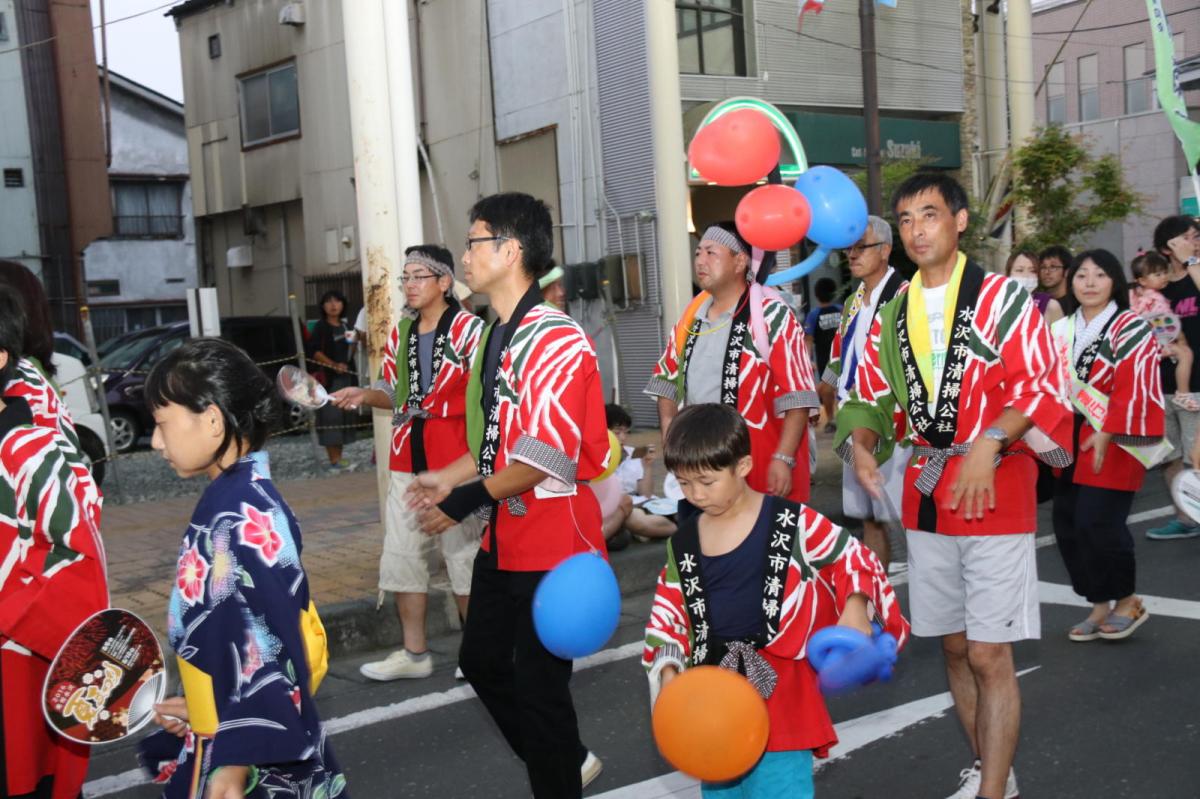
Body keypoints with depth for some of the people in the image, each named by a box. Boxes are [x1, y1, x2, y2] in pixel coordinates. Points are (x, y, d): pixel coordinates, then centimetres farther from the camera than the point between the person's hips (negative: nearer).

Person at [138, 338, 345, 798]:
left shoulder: (240, 516, -22)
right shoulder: (236, 501, 5)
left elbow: (265, 647, -24)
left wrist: (234, 762, -23)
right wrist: (204, 710, 19)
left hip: (253, 760, -8)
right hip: (242, 737, 8)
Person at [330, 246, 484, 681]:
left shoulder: (469, 328, -9)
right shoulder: (400, 333, 12)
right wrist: (362, 395, 1)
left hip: (455, 459, -7)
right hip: (407, 457, 7)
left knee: (463, 552, 2)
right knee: (400, 554, 9)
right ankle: (414, 652, 21)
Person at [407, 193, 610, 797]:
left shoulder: (554, 339, -20)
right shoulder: (494, 336, 11)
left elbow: (545, 457, -25)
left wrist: (465, 500, -19)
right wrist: (447, 477, 9)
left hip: (553, 540, -10)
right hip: (503, 538, 10)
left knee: (538, 682, -1)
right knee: (482, 659, 19)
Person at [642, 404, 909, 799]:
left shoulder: (791, 523, -9)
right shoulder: (683, 544, 3)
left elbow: (854, 559, 0)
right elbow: (667, 618, 9)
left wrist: (855, 609, -16)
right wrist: (668, 670, -5)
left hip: (779, 686, -4)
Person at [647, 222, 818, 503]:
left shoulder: (771, 315, -11)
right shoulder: (691, 317, 11)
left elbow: (796, 397, -15)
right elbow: (668, 378, 21)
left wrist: (783, 458, -20)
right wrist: (669, 430, 7)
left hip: (761, 463, -6)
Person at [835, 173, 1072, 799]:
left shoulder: (1003, 300, -6)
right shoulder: (893, 316, 10)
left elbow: (1042, 391, -11)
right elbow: (874, 399, 12)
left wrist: (989, 442, -26)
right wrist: (860, 441, -9)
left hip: (996, 494, -5)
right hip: (925, 496, 6)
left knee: (989, 654, -5)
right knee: (954, 647, 15)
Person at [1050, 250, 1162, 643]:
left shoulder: (1131, 328, -5)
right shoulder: (1061, 330, 13)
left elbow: (1134, 389, -14)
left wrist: (1106, 434, -19)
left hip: (1112, 442, -6)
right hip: (1069, 441, 6)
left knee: (1098, 523, -12)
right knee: (1067, 525, 5)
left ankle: (1126, 602, 9)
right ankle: (1099, 605, 19)